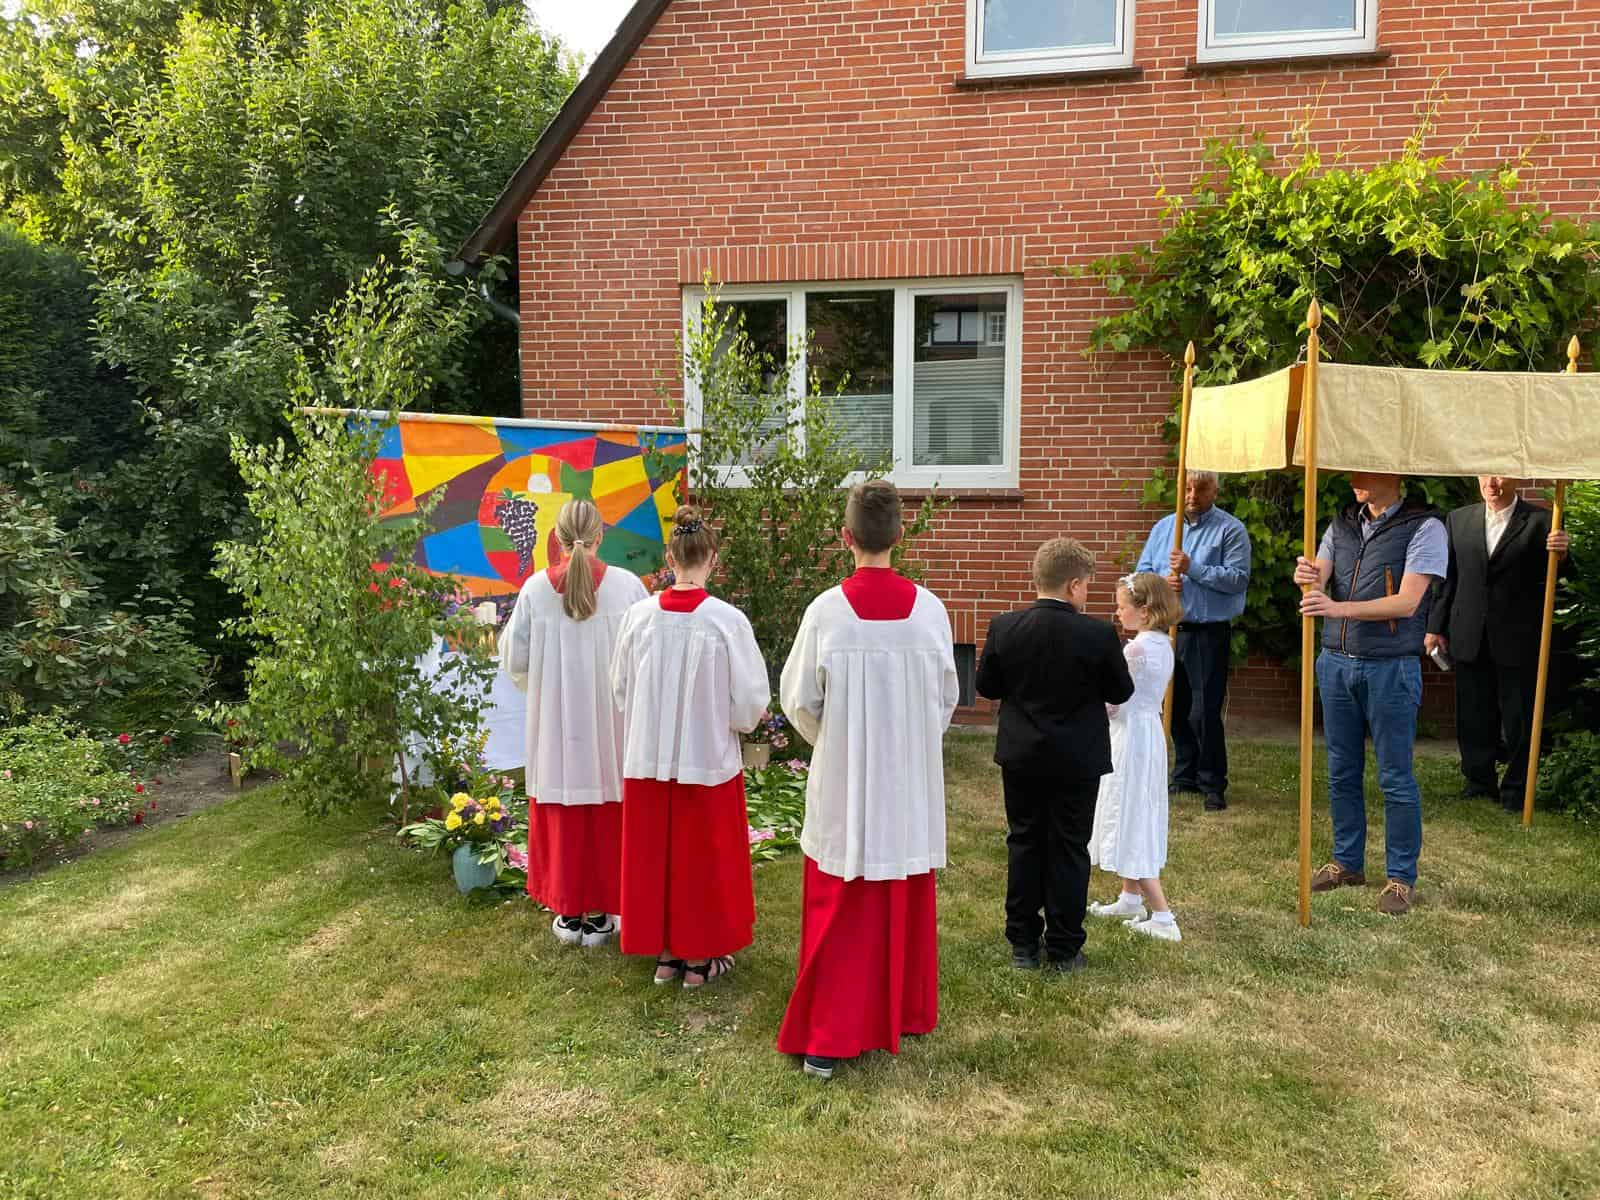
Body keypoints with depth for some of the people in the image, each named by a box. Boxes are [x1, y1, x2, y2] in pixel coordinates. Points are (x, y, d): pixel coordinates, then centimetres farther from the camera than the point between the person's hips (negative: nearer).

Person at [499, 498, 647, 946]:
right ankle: (599, 914, 21)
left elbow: (514, 660, -1)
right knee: (607, 814, 11)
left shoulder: (535, 588, -8)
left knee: (563, 815, 13)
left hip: (555, 720, 1)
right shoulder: (626, 585, -11)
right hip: (612, 723, -1)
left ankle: (568, 913, 23)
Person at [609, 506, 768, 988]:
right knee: (704, 855, 13)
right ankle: (700, 956, 26)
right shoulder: (727, 620, -18)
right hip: (707, 757, -2)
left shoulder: (639, 615, -9)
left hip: (648, 757, 3)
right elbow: (750, 701, -11)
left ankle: (664, 952, 29)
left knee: (655, 853, 17)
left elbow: (620, 687, 3)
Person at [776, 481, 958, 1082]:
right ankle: (903, 1014, 34)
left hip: (842, 787, -2)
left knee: (837, 916, 9)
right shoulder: (928, 609, -9)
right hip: (911, 784, 2)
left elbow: (798, 700, -5)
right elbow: (947, 698, 2)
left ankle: (826, 1040, 14)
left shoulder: (826, 611, -15)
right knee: (906, 908, 19)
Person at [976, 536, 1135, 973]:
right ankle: (1064, 949, 17)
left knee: (1024, 845, 14)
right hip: (1077, 761, -2)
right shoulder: (1098, 634, -16)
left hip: (1020, 756, 3)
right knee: (1069, 850, 9)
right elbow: (1120, 692, -5)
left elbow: (985, 686, 0)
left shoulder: (1004, 627, -9)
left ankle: (1023, 944, 21)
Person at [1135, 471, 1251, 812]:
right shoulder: (1164, 526, 13)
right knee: (1176, 708, 12)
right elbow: (1142, 571, 11)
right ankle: (1185, 775, 25)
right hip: (1168, 629, 5)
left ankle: (1213, 784, 7)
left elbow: (1238, 578, -13)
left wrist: (1192, 569, -18)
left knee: (1206, 711, -6)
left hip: (1209, 633, -5)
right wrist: (1161, 583, -10)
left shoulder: (1231, 530, -3)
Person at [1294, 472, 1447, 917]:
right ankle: (1347, 863, 26)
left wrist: (1338, 608, -29)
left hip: (1390, 668, -5)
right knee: (1341, 772, 13)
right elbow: (1318, 586, 2)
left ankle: (1402, 877, 16)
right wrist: (1306, 577, -23)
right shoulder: (1342, 525, 9)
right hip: (1336, 662, 5)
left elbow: (1407, 602, -17)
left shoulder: (1424, 527, -8)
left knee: (1395, 778, 3)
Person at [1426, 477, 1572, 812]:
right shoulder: (1458, 520, 6)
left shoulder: (1541, 521, -4)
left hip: (1518, 641, -3)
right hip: (1469, 640, 3)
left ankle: (1516, 789, 20)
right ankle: (1479, 781, 27)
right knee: (1473, 717, 13)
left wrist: (1561, 553, -25)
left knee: (1519, 719, 7)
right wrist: (1436, 627, 9)